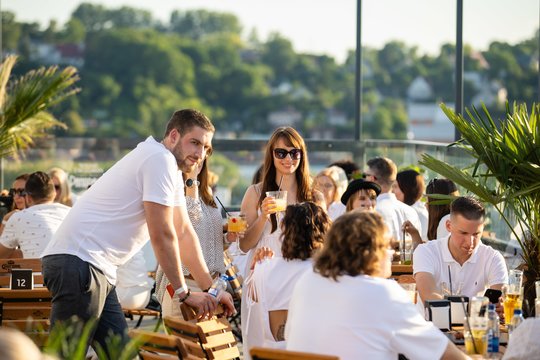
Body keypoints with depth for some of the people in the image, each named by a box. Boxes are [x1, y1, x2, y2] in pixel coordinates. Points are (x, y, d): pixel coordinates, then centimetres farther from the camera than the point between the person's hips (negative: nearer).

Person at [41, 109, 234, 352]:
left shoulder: (173, 170, 20)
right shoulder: (161, 159, -12)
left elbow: (184, 232, 23)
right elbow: (162, 236, -14)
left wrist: (210, 289, 18)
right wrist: (183, 293, -6)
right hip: (78, 259, -11)